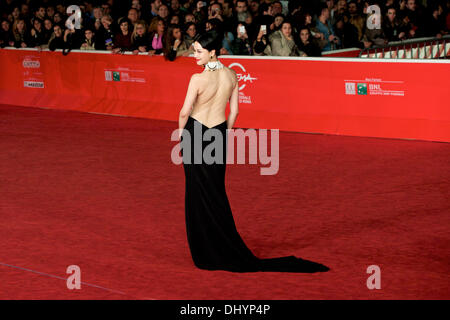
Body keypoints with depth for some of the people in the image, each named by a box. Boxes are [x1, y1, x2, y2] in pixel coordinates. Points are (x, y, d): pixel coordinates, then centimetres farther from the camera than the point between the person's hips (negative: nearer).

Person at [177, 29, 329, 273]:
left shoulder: (198, 79, -19)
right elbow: (234, 111, 7)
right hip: (219, 134, 6)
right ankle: (223, 251, 20)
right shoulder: (231, 75, 0)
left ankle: (206, 255, 10)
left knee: (198, 195, 5)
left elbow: (185, 112, -14)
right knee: (216, 193, 15)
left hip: (196, 135, -6)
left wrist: (181, 131, 5)